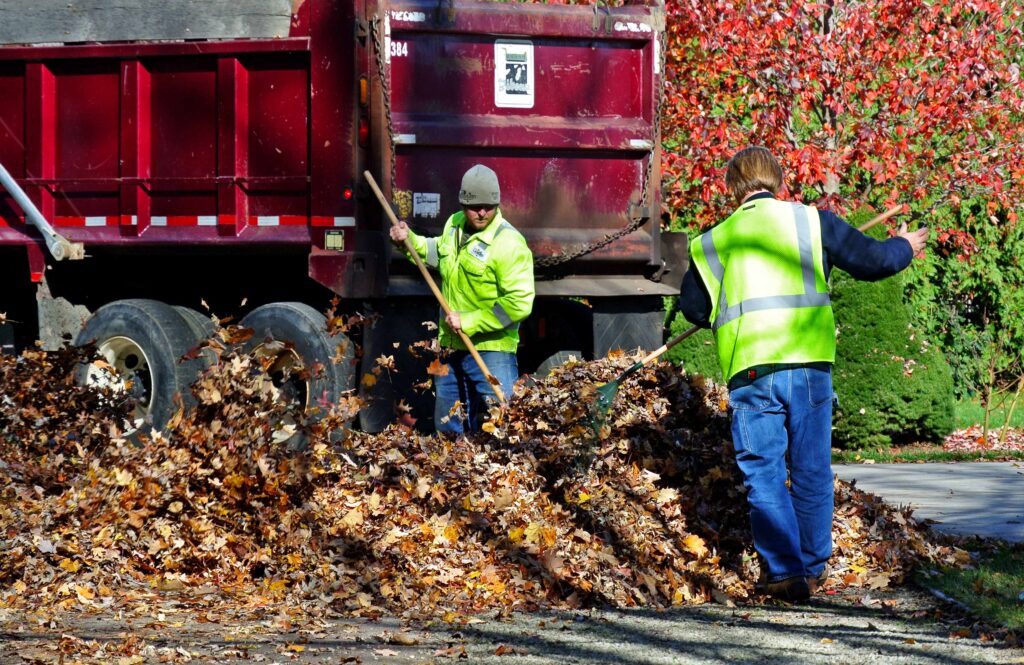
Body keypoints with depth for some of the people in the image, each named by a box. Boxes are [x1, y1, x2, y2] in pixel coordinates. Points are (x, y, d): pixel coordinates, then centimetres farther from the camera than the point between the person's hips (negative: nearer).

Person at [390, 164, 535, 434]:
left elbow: (519, 304, -25)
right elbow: (437, 253, 31)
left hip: (491, 350, -8)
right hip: (451, 348, 8)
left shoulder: (509, 244, -19)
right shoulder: (454, 225, 7)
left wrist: (469, 322, -23)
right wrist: (409, 240, 14)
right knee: (448, 430, 18)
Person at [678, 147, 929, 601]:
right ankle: (815, 566, 23)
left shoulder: (711, 243, 12)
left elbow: (693, 308, 22)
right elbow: (870, 261, 11)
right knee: (812, 470, 13)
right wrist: (904, 248, 32)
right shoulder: (813, 222, 7)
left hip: (750, 371, 0)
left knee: (763, 474, 6)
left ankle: (785, 572, -1)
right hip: (809, 362, 0)